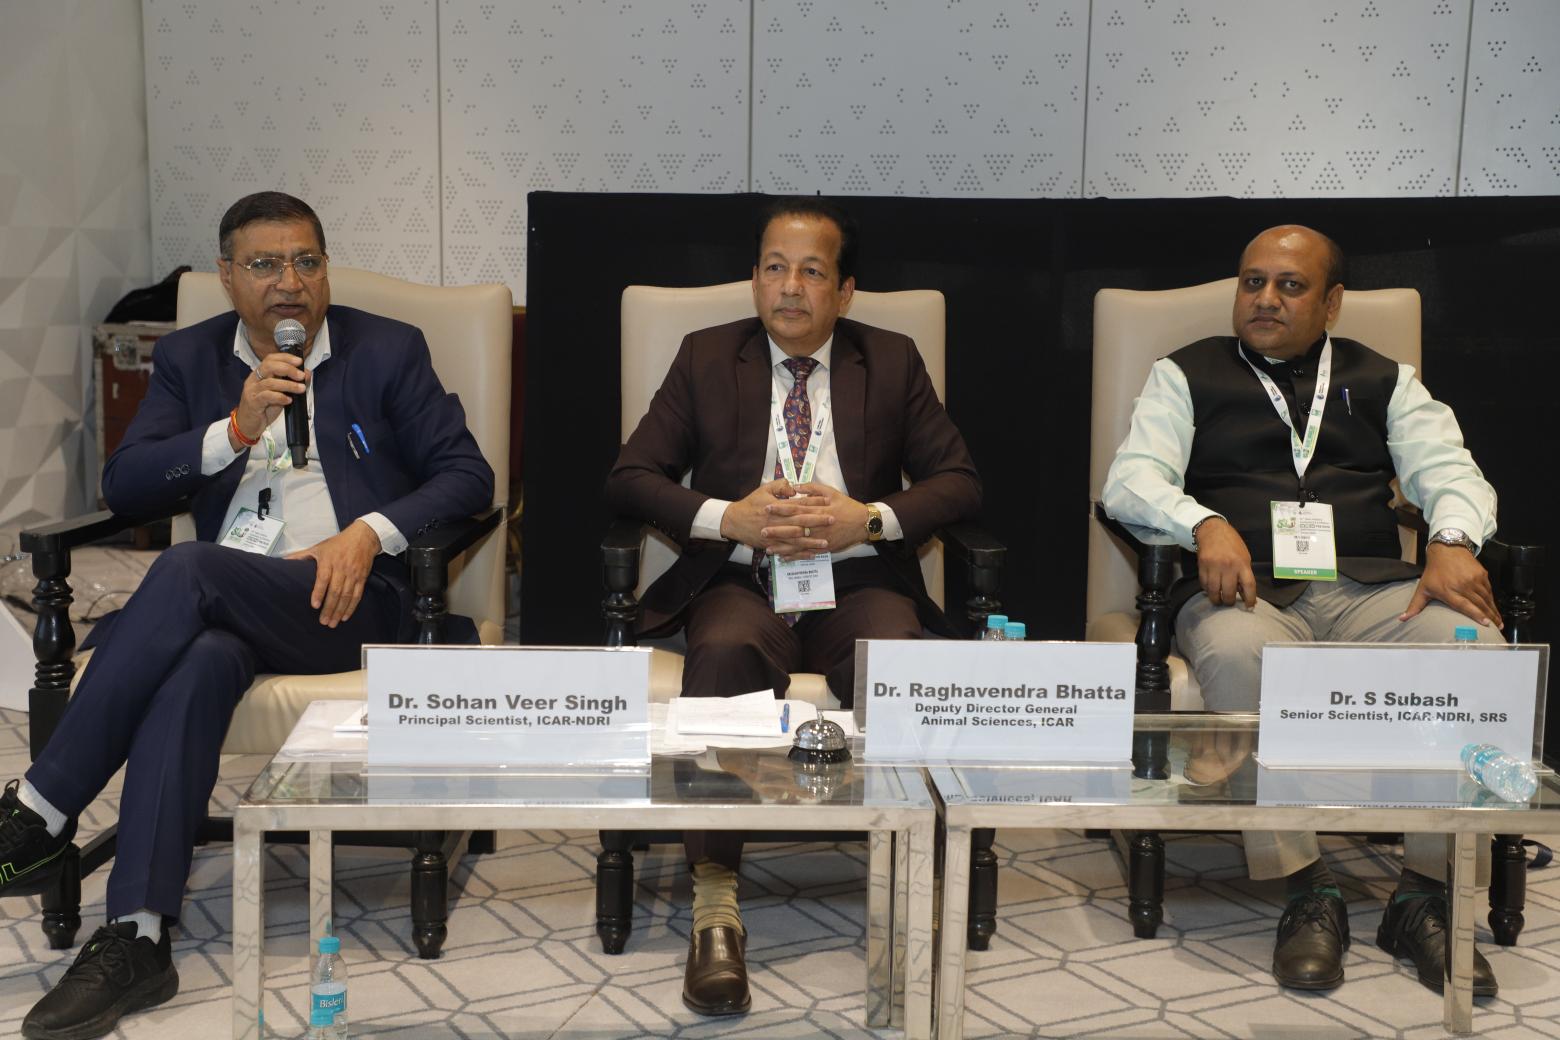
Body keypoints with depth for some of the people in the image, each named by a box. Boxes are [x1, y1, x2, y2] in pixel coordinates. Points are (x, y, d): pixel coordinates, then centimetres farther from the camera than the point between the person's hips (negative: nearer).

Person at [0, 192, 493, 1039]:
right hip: (228, 608, 3)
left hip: (352, 597, -3)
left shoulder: (389, 351, 8)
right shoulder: (188, 358, 15)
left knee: (187, 569, -32)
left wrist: (368, 533, -14)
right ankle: (136, 939, -38)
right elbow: (123, 486, 4)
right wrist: (237, 428, -11)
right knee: (201, 658, -35)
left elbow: (466, 475, 2)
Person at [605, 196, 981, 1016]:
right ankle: (714, 901, -33)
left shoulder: (893, 362, 12)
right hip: (741, 580, 0)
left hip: (857, 581, 1)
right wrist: (727, 517, -12)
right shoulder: (706, 358, 11)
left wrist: (871, 518, -13)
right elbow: (629, 478, 4)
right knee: (723, 656, -36)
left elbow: (959, 482, 5)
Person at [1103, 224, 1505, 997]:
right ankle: (1307, 894, -26)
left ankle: (1424, 895, -18)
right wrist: (1206, 524, -18)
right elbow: (1131, 478, 3)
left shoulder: (1384, 381, 24)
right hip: (1249, 590, -2)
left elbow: (1450, 471, 12)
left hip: (1372, 588, 2)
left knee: (1473, 642, -29)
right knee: (1236, 654, -38)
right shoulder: (1188, 375, 17)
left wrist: (1452, 541, -12)